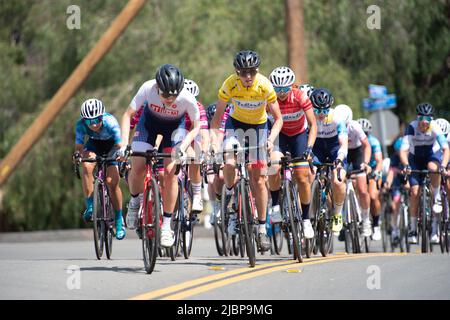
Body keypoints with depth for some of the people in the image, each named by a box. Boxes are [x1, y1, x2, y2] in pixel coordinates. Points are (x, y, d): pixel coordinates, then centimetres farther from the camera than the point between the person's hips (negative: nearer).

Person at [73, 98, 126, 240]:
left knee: (112, 181, -15)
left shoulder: (110, 122, -36)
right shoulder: (81, 125, -30)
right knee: (87, 166, -31)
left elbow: (120, 146, -34)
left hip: (112, 145, -2)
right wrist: (77, 155, -52)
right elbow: (79, 147, -30)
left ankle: (119, 221, 2)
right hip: (94, 143, 2)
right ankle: (90, 207, -21)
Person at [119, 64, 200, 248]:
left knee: (170, 171, -18)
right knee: (137, 168, -15)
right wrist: (124, 143, -33)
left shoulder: (188, 99, -34)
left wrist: (182, 146, -32)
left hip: (174, 126, -1)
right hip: (150, 122, 1)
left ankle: (167, 225, -7)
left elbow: (196, 126, -17)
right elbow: (128, 115, -23)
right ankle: (135, 201, 18)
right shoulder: (148, 88, -33)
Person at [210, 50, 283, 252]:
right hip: (236, 123, 0)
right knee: (229, 164, -27)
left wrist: (271, 139, -34)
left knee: (258, 178, -3)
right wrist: (214, 139, -29)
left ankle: (262, 229, 5)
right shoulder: (230, 84, -25)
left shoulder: (265, 86, -26)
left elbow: (278, 118, -18)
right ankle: (229, 195, 5)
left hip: (259, 125, 0)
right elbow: (218, 114, -16)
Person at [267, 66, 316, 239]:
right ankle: (276, 206, -12)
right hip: (279, 134, 0)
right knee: (274, 166, -29)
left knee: (302, 178, -9)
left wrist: (309, 148, -34)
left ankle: (306, 219, 6)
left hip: (299, 135, 0)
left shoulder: (300, 97, -26)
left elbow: (313, 125, -22)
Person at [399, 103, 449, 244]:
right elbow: (403, 150, -34)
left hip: (433, 154, 0)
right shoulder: (412, 128, -28)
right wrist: (406, 165, -52)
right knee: (414, 191, -12)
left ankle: (437, 198, -14)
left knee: (433, 168, -37)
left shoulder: (435, 128, -27)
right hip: (415, 157, 0)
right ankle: (413, 228, 0)